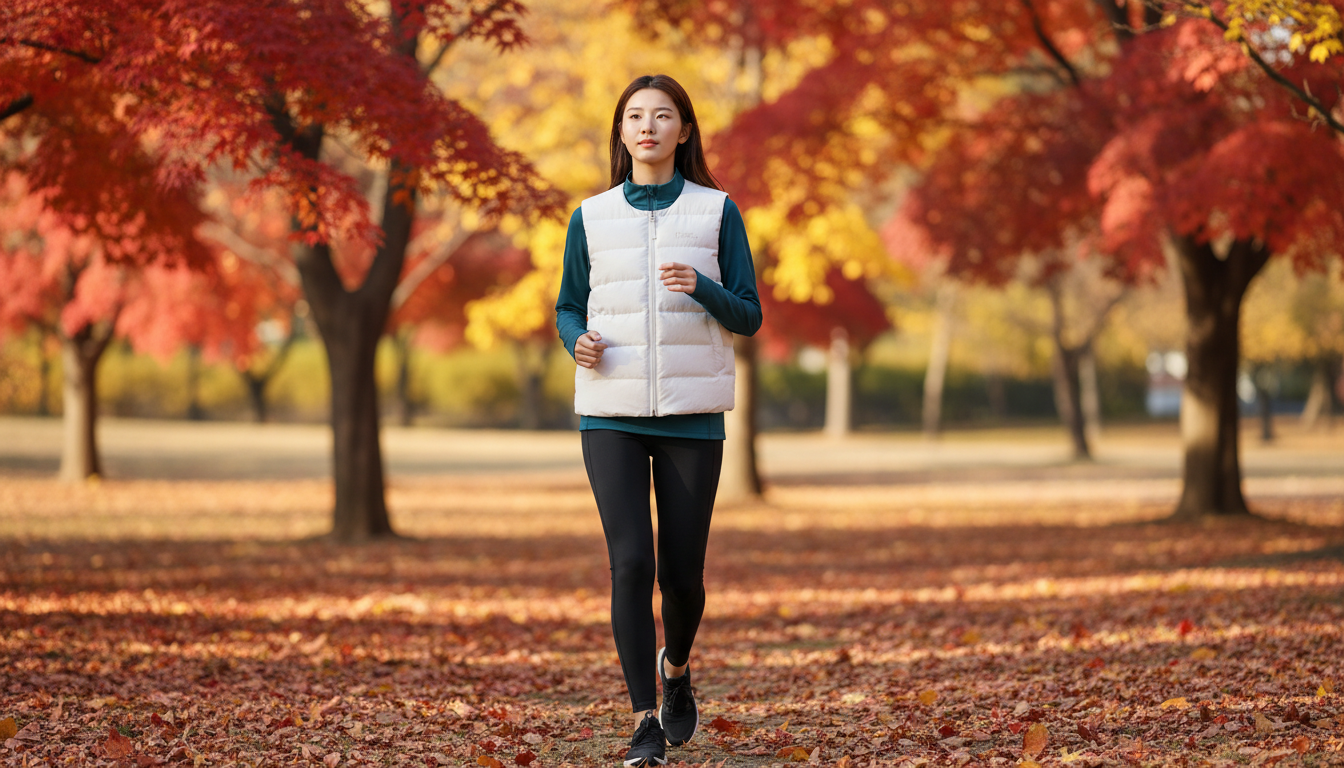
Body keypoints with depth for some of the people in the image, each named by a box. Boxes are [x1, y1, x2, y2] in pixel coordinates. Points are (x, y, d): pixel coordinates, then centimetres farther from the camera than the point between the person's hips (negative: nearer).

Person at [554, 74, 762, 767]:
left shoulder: (717, 212, 3)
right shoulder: (591, 218, 6)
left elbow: (748, 317, 2)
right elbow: (569, 309, 15)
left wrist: (701, 288, -17)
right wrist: (579, 342, -8)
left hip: (691, 416, 0)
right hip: (612, 415, 0)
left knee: (681, 571, 4)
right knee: (630, 562, -12)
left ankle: (676, 666, 37)